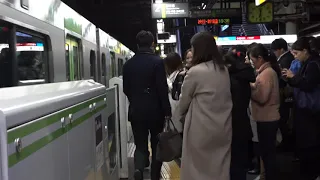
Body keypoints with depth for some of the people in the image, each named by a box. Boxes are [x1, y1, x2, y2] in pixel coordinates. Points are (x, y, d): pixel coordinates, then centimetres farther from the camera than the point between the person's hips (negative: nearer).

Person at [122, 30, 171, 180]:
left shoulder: (128, 63, 1)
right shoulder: (157, 62, -11)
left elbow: (126, 89, 7)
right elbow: (163, 89, -13)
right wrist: (167, 110, -4)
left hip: (136, 111, 3)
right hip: (155, 110, -2)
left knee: (140, 145, 10)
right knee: (157, 145, 14)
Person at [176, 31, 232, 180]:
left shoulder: (195, 72, -14)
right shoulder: (224, 70, 5)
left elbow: (184, 101, -2)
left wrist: (180, 113, 19)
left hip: (202, 130, -6)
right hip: (223, 128, 6)